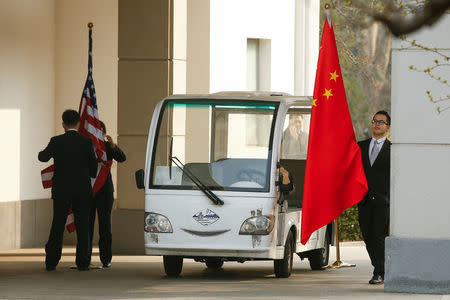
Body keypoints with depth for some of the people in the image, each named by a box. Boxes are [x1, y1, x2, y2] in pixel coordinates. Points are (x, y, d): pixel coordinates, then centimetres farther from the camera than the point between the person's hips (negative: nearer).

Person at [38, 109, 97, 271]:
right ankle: (82, 262, 1)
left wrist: (43, 152, 34)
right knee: (82, 227, 5)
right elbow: (93, 165, 3)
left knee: (57, 226, 7)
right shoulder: (86, 142, -6)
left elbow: (43, 157, 11)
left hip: (61, 191, 0)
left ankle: (51, 262, 5)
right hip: (82, 190, 0)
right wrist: (91, 176, 25)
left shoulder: (56, 141, -6)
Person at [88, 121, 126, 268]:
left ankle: (106, 259, 0)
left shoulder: (107, 147, 5)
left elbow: (122, 158, -11)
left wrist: (113, 145, -25)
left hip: (104, 190, 0)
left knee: (105, 223, -3)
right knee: (87, 224, 0)